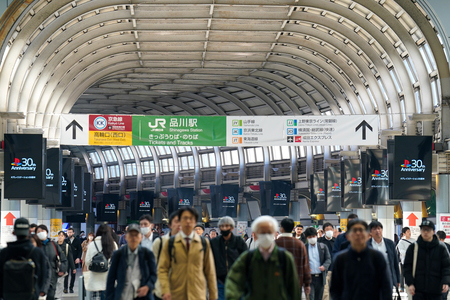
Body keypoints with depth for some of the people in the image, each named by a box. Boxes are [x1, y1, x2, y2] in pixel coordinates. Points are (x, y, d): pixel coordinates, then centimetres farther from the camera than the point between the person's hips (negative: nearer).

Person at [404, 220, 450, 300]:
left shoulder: (441, 248, 5)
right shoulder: (413, 248, 5)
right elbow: (407, 267, 5)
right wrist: (410, 283, -7)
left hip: (436, 290, 1)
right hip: (418, 290, 0)